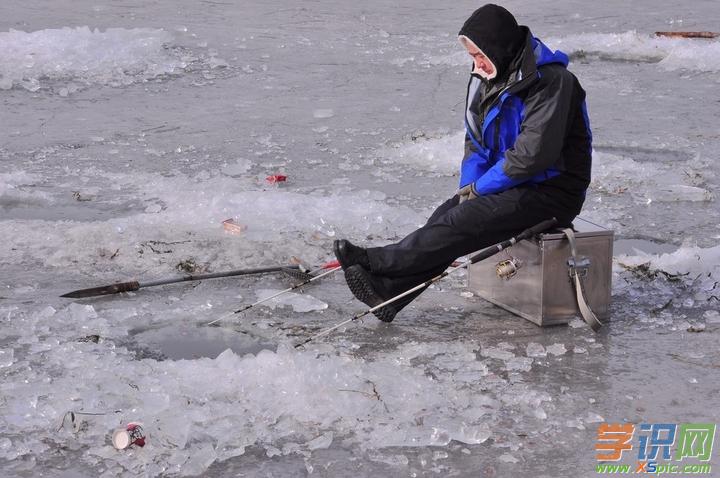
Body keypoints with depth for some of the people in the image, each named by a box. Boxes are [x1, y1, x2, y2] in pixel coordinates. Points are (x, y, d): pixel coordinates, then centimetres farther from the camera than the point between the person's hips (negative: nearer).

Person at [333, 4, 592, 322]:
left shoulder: (550, 81, -19)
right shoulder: (488, 79, 9)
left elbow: (533, 153, -25)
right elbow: (475, 140, 15)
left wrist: (482, 187, -16)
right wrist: (470, 184, -3)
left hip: (553, 190, -8)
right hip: (515, 186, 8)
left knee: (466, 221, -22)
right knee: (449, 214, -12)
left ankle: (377, 262, -19)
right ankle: (389, 291, -20)